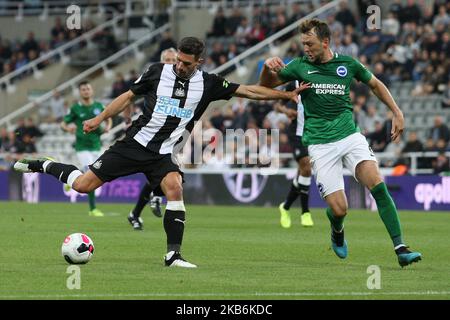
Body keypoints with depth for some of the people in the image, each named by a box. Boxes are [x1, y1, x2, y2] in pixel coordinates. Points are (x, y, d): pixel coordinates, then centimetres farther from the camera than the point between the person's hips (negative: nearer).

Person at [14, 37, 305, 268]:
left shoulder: (208, 84, 0)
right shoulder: (158, 72, -2)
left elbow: (248, 91, 0)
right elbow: (129, 96, 9)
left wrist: (287, 94, -6)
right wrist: (100, 118, 7)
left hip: (164, 154, 1)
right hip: (135, 143, -1)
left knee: (175, 189, -29)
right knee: (83, 185, -7)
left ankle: (173, 255, -20)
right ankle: (44, 166, 21)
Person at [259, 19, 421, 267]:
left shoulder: (348, 64, 4)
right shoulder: (300, 66, 2)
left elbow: (375, 84, 22)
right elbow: (266, 85, 11)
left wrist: (397, 112, 16)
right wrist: (268, 67, -10)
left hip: (350, 135, 1)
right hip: (320, 144, -1)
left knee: (378, 186, -22)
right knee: (338, 209, -9)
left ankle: (400, 249, -21)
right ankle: (337, 232, 29)